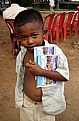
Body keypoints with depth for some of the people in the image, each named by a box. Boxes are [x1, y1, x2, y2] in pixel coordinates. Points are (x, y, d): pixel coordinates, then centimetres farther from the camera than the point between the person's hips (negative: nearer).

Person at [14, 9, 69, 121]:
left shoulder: (54, 52, -21)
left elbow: (65, 75, -22)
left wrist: (41, 72, -32)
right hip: (26, 102, 3)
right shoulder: (22, 54, -8)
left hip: (47, 103, -3)